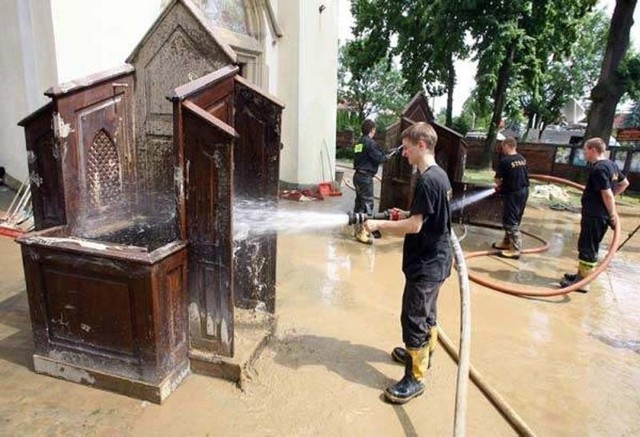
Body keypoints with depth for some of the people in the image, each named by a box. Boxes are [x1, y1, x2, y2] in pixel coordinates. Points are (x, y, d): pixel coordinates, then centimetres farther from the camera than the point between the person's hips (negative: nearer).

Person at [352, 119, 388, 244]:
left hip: (358, 175, 9)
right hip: (366, 177, -9)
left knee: (359, 202, 15)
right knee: (367, 203, -5)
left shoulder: (359, 142, 14)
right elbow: (379, 158, -14)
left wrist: (381, 155, 13)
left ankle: (357, 228, 23)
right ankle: (362, 232, -4)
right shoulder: (370, 142, -13)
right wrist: (386, 156, 6)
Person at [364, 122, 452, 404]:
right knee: (425, 312, 24)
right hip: (434, 260, 10)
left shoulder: (428, 180, -22)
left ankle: (415, 378, 11)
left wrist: (379, 224, -16)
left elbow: (414, 226, -24)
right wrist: (406, 214, 7)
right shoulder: (439, 175, 8)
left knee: (413, 318, -1)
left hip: (426, 264, -10)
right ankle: (423, 354, 42)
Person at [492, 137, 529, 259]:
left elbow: (497, 179, -9)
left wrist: (499, 185, 13)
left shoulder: (504, 161, -16)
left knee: (510, 222, -2)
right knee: (514, 220, 19)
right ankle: (507, 242, 31)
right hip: (523, 191, 8)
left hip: (512, 193, -8)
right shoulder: (522, 159, 6)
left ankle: (516, 249, 0)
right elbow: (519, 176, 14)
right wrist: (503, 184, 16)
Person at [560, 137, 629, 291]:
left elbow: (607, 194, -23)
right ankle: (581, 274, 29)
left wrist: (613, 214, -14)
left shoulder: (598, 168, -19)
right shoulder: (611, 165, 12)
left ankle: (582, 282, 3)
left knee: (587, 247, -3)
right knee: (589, 246, 18)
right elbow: (624, 183, 25)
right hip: (601, 214, 10)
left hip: (594, 215, -10)